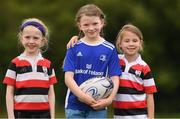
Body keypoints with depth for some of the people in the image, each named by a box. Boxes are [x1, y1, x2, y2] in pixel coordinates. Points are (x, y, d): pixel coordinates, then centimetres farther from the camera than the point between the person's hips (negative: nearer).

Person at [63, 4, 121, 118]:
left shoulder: (110, 49, 1)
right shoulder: (74, 48, 1)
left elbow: (115, 78, -1)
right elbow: (68, 77, -5)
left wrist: (109, 99, -17)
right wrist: (82, 96, -19)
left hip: (98, 106, -1)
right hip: (75, 105, 1)